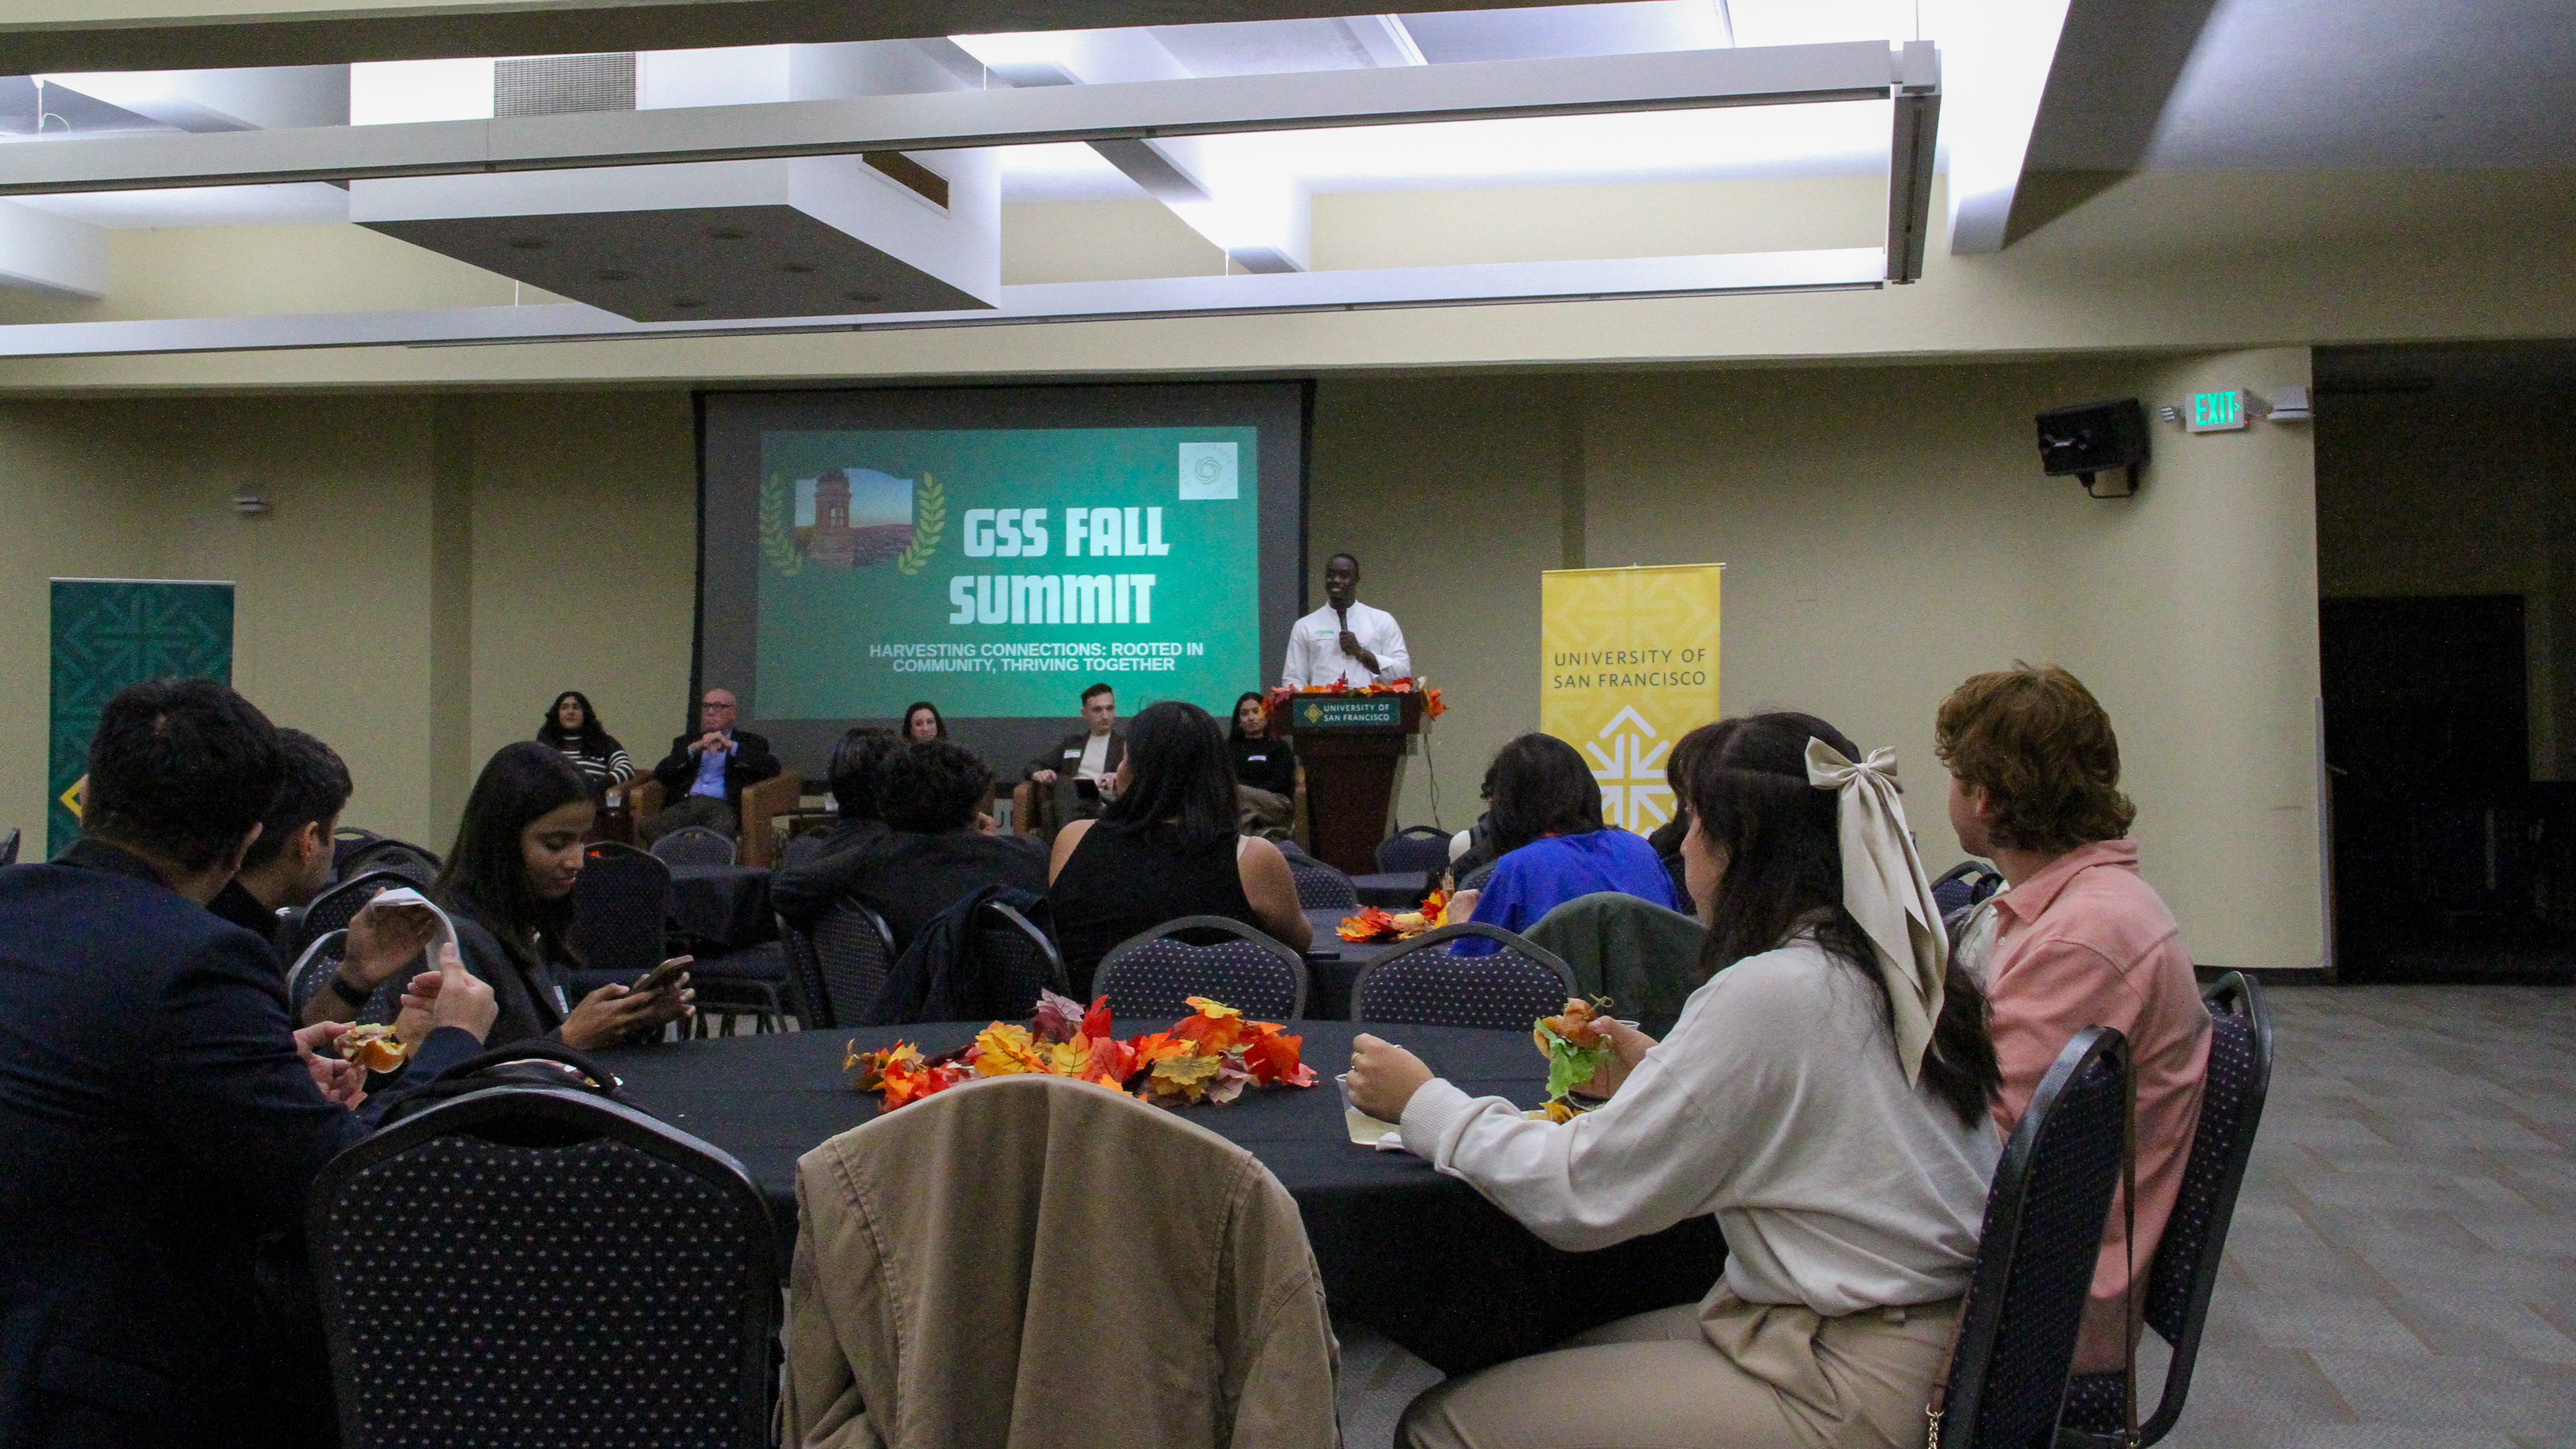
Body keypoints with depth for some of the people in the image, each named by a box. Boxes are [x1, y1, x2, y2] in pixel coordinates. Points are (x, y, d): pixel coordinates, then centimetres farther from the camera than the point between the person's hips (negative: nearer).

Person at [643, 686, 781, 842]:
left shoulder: (750, 742, 20)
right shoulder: (685, 742, 28)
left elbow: (773, 767, 0)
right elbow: (660, 773, 13)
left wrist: (731, 746, -4)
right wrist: (694, 749, -1)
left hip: (723, 806, -3)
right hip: (686, 803, 3)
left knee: (719, 830, -40)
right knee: (651, 827, -29)